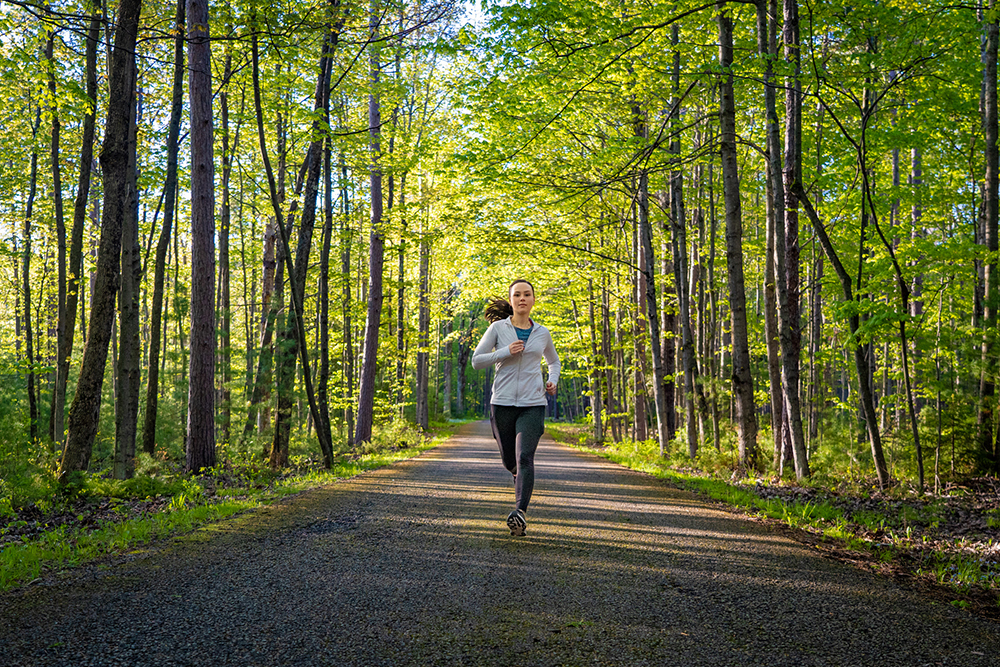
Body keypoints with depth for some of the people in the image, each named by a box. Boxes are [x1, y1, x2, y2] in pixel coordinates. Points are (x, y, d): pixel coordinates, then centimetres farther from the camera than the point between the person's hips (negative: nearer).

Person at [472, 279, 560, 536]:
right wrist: (506, 352, -13)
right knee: (509, 461, 12)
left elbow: (554, 361, 27)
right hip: (503, 402, 1)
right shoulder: (498, 328, 3)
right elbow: (476, 360, 0)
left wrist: (553, 382, 7)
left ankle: (519, 514, -28)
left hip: (533, 404, -1)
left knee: (525, 458, -18)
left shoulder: (542, 333, 9)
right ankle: (521, 477, 48)